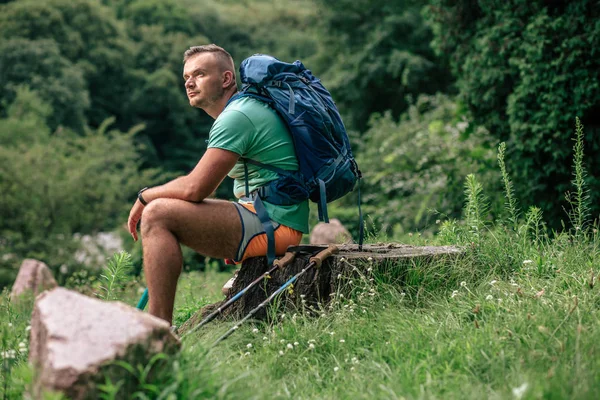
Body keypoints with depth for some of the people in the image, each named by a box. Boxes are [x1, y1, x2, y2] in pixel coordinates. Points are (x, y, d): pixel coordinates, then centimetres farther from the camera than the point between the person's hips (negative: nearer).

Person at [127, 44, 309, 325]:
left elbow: (195, 188, -18)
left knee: (157, 214, -17)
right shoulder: (244, 110, 20)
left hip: (272, 224, -11)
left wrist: (145, 196, -3)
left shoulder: (237, 116, -13)